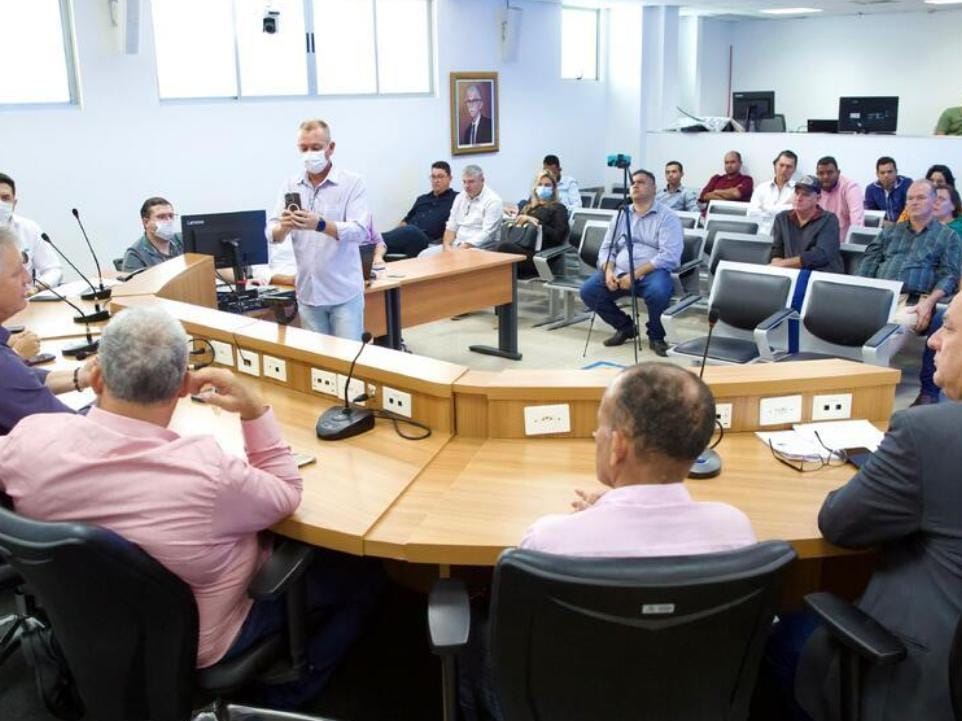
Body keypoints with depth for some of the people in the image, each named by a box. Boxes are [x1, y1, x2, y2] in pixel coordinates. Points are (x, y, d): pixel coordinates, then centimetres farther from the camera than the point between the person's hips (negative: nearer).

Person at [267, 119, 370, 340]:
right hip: (308, 293, 4)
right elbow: (272, 234, 0)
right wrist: (283, 227, -25)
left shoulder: (352, 183, -5)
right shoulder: (290, 186, 6)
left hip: (344, 293, -4)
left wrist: (320, 225, -35)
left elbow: (360, 231, -18)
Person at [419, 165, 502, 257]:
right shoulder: (460, 197, 16)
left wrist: (461, 249, -23)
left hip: (479, 248, -7)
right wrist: (447, 245, -6)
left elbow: (486, 234, -16)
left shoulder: (492, 200, -7)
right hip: (457, 244, 7)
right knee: (424, 255, -12)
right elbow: (451, 226, 14)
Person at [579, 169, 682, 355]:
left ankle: (656, 336, -6)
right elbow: (607, 248, 13)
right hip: (619, 272, 5)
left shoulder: (667, 217, -1)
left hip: (652, 272, -5)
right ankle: (625, 326, 7)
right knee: (588, 290, -17)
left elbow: (670, 256, -13)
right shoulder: (621, 215, 17)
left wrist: (636, 274, -20)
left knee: (657, 291, -38)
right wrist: (609, 272, -9)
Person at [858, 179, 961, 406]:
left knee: (940, 320, -34)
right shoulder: (890, 232, 27)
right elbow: (868, 264, 16)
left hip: (917, 301, -3)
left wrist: (929, 302, -17)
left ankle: (929, 391, -22)